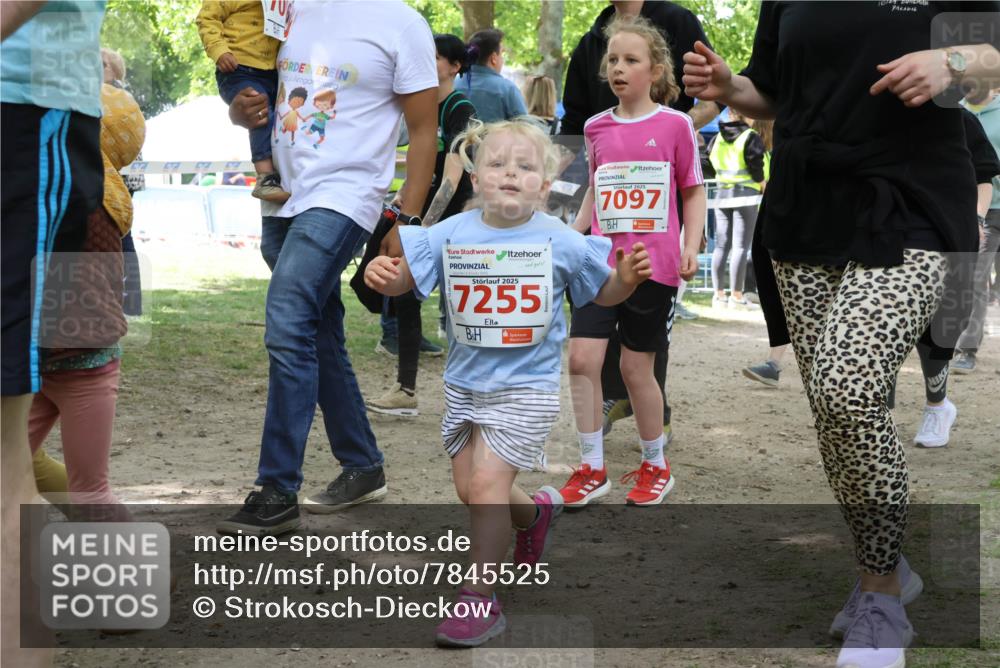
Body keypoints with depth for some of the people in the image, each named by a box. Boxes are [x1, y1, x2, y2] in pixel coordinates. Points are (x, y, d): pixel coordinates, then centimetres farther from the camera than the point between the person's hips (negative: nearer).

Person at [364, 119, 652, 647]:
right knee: (468, 487, 14)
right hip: (465, 380, 4)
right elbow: (405, 276, -3)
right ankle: (535, 513, 47)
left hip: (525, 385, -4)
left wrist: (627, 278, -17)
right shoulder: (451, 235, -5)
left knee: (486, 483, -14)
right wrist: (382, 274, -26)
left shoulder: (560, 242, -8)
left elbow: (604, 293, 4)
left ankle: (478, 600, -4)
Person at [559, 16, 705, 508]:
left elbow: (694, 192, 2)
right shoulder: (597, 127, 7)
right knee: (582, 357, -7)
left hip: (653, 264, -3)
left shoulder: (674, 125, -3)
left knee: (635, 367, 3)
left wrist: (691, 247, -9)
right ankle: (592, 468, 6)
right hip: (602, 260, 3)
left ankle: (655, 466, 23)